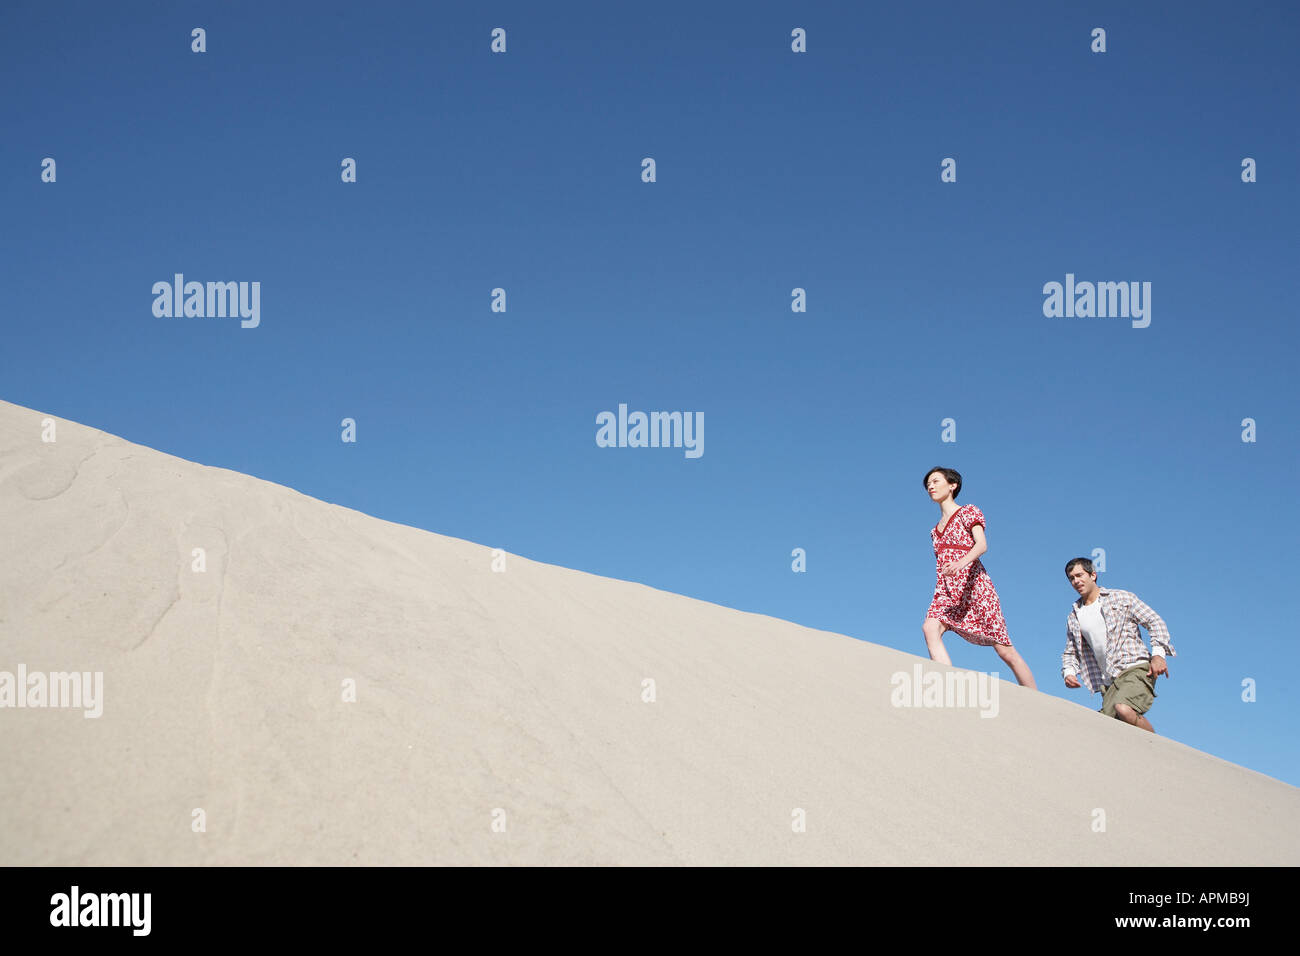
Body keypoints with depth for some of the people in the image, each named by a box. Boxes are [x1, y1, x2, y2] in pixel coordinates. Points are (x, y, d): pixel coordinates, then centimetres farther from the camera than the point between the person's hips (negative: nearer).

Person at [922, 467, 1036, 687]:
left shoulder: (968, 512, 7)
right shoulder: (935, 531, 25)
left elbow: (982, 545, -10)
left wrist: (961, 562, -30)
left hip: (973, 585, -5)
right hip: (946, 590, 5)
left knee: (1004, 650, -5)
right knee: (930, 627, -28)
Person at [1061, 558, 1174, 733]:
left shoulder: (1121, 598, 6)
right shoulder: (1073, 618, 17)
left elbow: (1155, 621, 4)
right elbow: (1070, 653, 24)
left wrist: (1158, 654, -10)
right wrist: (1068, 672, 3)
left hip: (1135, 669, -5)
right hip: (1109, 683, 5)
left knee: (1124, 709, -32)